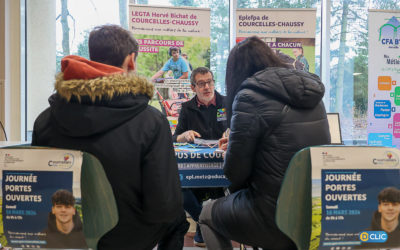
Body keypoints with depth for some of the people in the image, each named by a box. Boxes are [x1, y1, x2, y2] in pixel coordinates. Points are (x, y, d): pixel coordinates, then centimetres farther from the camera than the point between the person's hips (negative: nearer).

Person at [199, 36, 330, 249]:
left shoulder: (249, 97, -13)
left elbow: (235, 172, -11)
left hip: (276, 217, -7)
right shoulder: (310, 92, 9)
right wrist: (235, 143, 29)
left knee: (207, 215, 19)